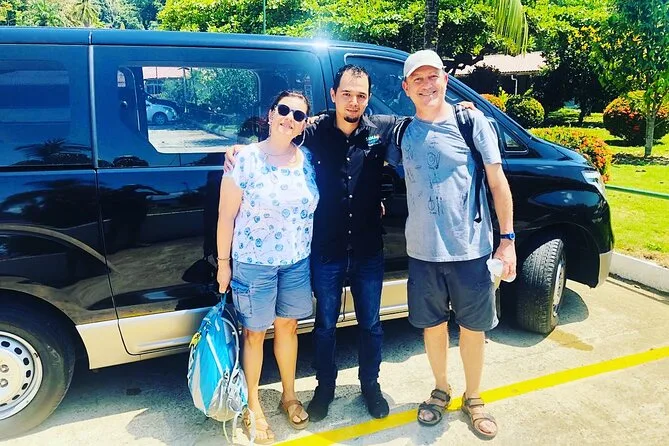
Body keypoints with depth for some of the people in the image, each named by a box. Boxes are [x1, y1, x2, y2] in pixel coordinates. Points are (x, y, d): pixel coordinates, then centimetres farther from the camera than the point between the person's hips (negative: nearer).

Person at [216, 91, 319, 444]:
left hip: (297, 262, 4)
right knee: (255, 333, 9)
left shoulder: (308, 160, 0)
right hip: (254, 263, -3)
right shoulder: (246, 159, -12)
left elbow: (314, 209, 11)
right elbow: (226, 215, -8)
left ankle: (289, 396, 36)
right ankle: (253, 405, 28)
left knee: (288, 326, 17)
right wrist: (223, 262, -6)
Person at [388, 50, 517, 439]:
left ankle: (473, 399, 33)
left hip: (471, 249, -2)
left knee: (473, 328, 11)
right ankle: (441, 391, 38)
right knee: (433, 325, 15)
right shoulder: (403, 131, 4)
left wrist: (508, 238, -5)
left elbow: (497, 182, -2)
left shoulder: (471, 121, -3)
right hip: (423, 251, 2)